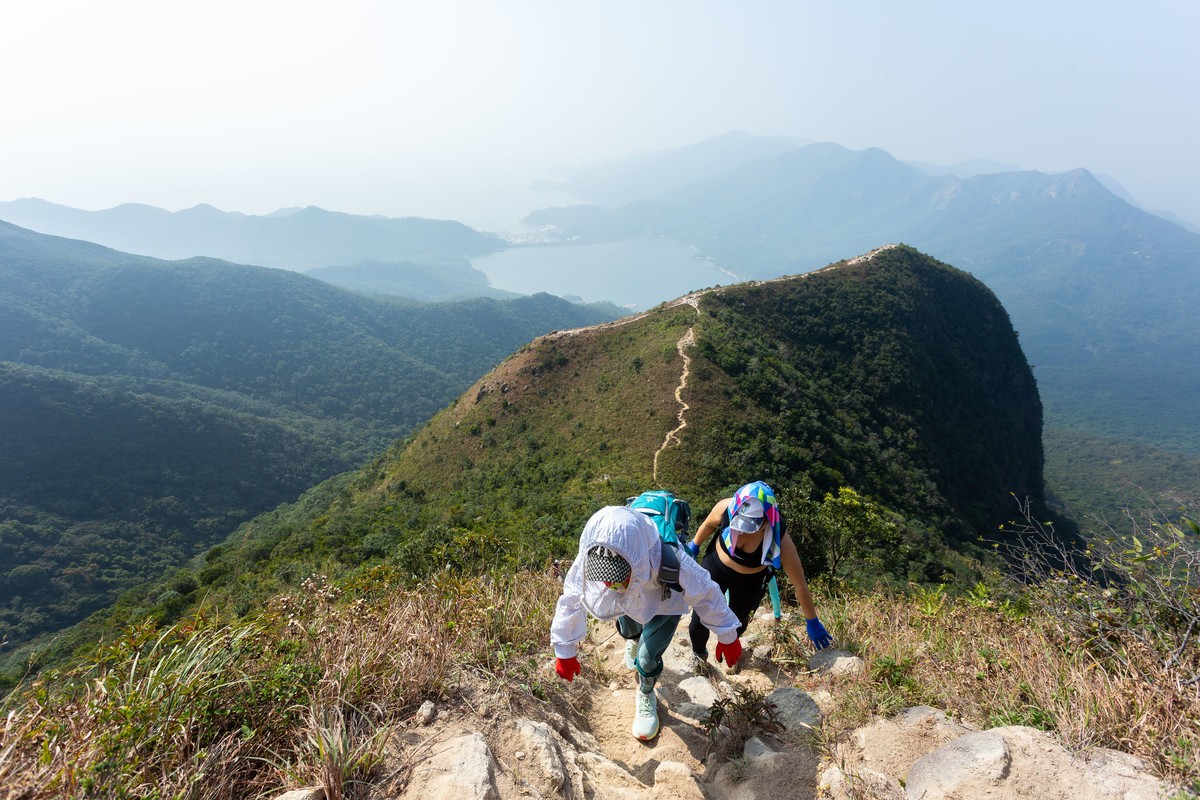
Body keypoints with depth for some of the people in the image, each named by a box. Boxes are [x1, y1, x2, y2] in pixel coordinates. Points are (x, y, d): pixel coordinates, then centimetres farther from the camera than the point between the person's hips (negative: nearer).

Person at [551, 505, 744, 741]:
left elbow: (706, 593, -30)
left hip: (664, 604, -3)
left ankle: (646, 696, 30)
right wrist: (565, 652, -9)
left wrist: (727, 637, -15)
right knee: (628, 632, 28)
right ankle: (636, 640, 67)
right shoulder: (586, 560, -41)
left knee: (647, 659, -5)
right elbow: (570, 602, -22)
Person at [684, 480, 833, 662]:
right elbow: (709, 524, -9)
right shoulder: (726, 508, -35)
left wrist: (812, 622, -12)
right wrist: (694, 546, 9)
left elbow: (799, 584, -22)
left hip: (750, 581, 0)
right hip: (715, 566, 0)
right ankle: (698, 654, 35)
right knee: (699, 621, 0)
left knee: (737, 625, 12)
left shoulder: (779, 539, -36)